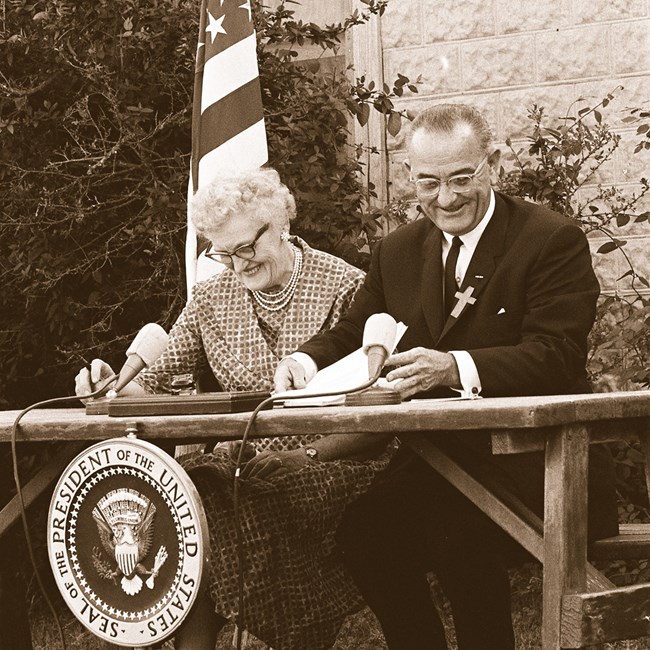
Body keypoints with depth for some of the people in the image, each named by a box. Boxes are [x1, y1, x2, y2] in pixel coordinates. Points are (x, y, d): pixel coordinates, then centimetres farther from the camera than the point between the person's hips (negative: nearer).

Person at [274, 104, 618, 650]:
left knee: (463, 542, -32)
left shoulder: (554, 240, -5)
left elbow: (556, 356, -17)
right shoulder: (398, 252, 14)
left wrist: (456, 367, -33)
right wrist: (306, 362, -10)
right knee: (361, 532, -22)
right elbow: (353, 334, 15)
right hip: (440, 456, 5)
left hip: (534, 461, -5)